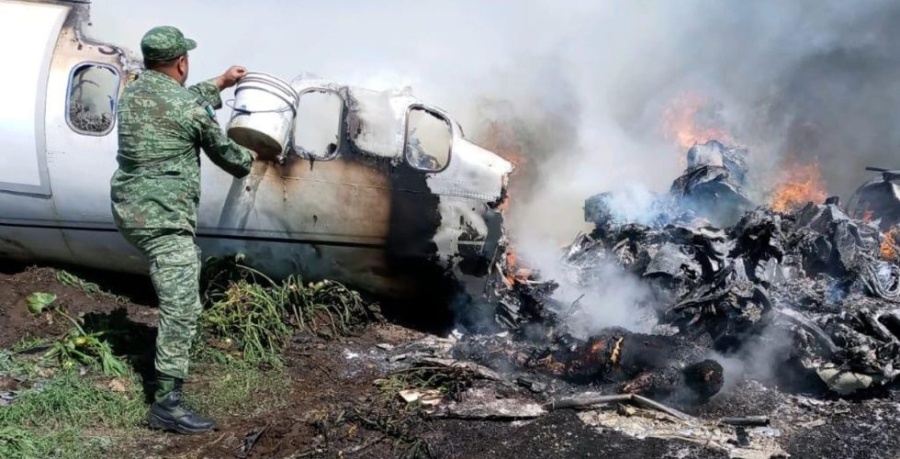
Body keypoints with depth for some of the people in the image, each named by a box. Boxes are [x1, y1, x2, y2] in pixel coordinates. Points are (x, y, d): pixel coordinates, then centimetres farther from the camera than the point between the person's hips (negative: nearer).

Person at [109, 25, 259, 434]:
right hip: (163, 219, -9)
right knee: (182, 308, -10)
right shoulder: (192, 108, -12)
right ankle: (167, 403, -12)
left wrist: (220, 84, 39)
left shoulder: (133, 93, 9)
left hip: (128, 208, 9)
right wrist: (247, 160, 27)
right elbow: (223, 152, 5)